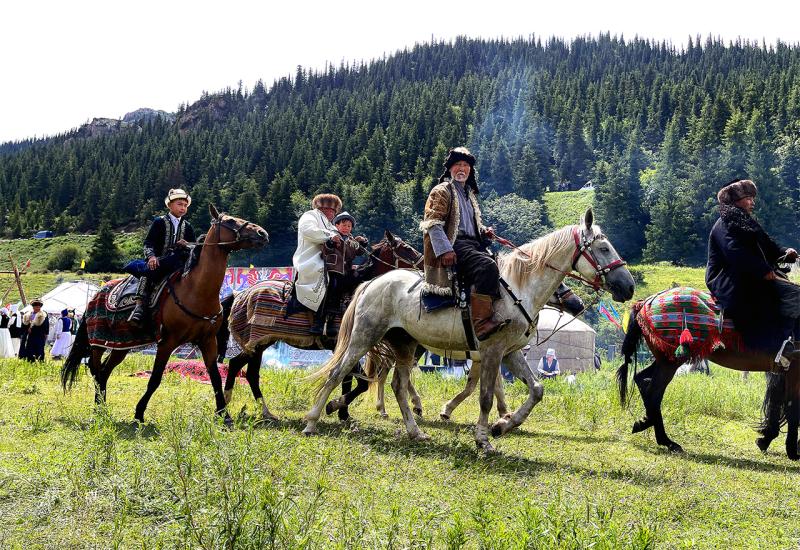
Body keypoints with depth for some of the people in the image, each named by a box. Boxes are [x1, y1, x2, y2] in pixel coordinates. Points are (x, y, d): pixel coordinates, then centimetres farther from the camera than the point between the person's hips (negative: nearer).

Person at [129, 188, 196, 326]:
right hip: (159, 261, -3)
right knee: (149, 271, -34)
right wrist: (151, 256, -20)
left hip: (177, 261, 3)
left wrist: (187, 245, -6)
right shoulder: (159, 222, 10)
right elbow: (148, 242, 0)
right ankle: (140, 306, -41)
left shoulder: (187, 226, 20)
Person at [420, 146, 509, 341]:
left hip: (473, 244, 10)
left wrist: (484, 230, 13)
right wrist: (444, 250, -22)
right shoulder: (442, 191, 2)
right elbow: (433, 224, -9)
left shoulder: (470, 193, 27)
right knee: (487, 266, -33)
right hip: (455, 246, -10)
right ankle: (482, 323, -40)